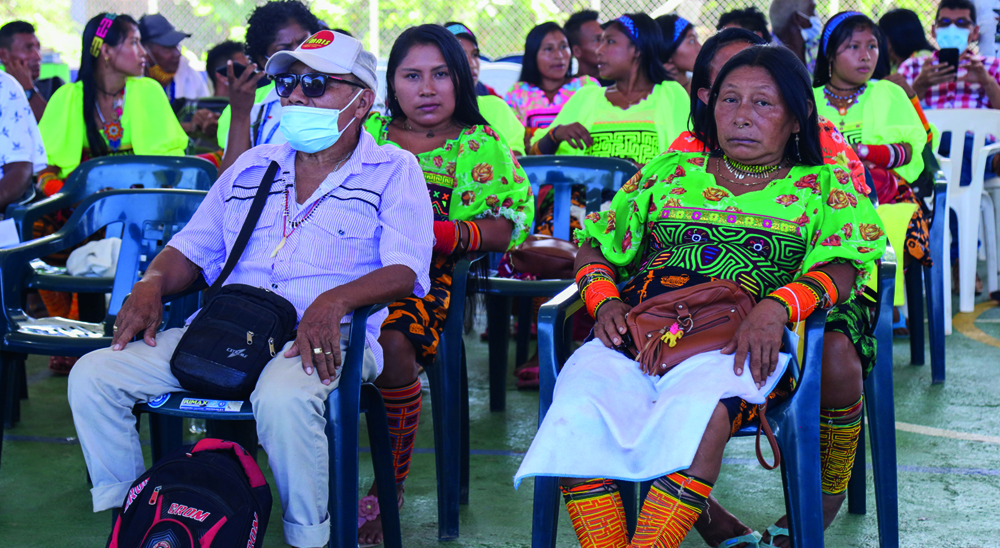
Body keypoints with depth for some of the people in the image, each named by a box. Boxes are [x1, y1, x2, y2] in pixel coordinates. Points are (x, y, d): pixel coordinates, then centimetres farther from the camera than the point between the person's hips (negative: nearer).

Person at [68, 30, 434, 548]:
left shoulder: (393, 170, 7)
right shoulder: (252, 166, 23)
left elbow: (404, 270, -7)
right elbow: (192, 247, 25)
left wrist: (333, 300, -26)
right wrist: (152, 283, 1)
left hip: (327, 336, -5)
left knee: (283, 398, -41)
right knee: (92, 375, -12)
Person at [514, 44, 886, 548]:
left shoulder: (823, 189, 20)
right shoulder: (670, 172, 28)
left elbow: (842, 268, 3)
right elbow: (594, 246, 28)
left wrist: (776, 306, -18)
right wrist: (605, 301, 5)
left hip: (737, 347, -3)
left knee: (696, 406, -39)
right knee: (578, 404, -31)